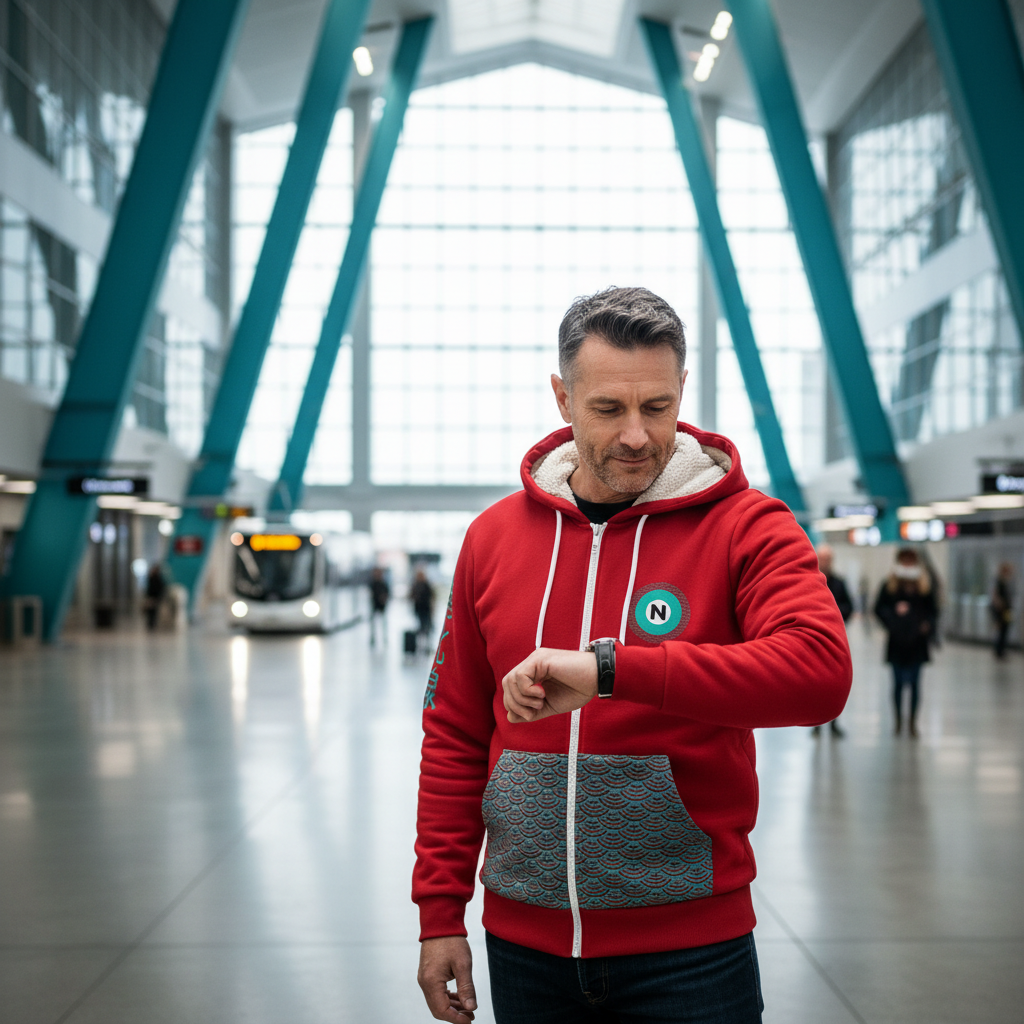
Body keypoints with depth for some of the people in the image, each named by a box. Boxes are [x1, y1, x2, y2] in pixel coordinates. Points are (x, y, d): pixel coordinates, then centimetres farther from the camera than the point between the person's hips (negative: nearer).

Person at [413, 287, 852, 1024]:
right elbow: (456, 735, 8)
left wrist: (610, 668, -32)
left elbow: (820, 671, -27)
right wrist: (440, 910, 6)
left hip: (690, 945, -3)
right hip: (525, 940, 3)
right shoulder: (495, 536, 3)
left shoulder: (746, 528, -8)